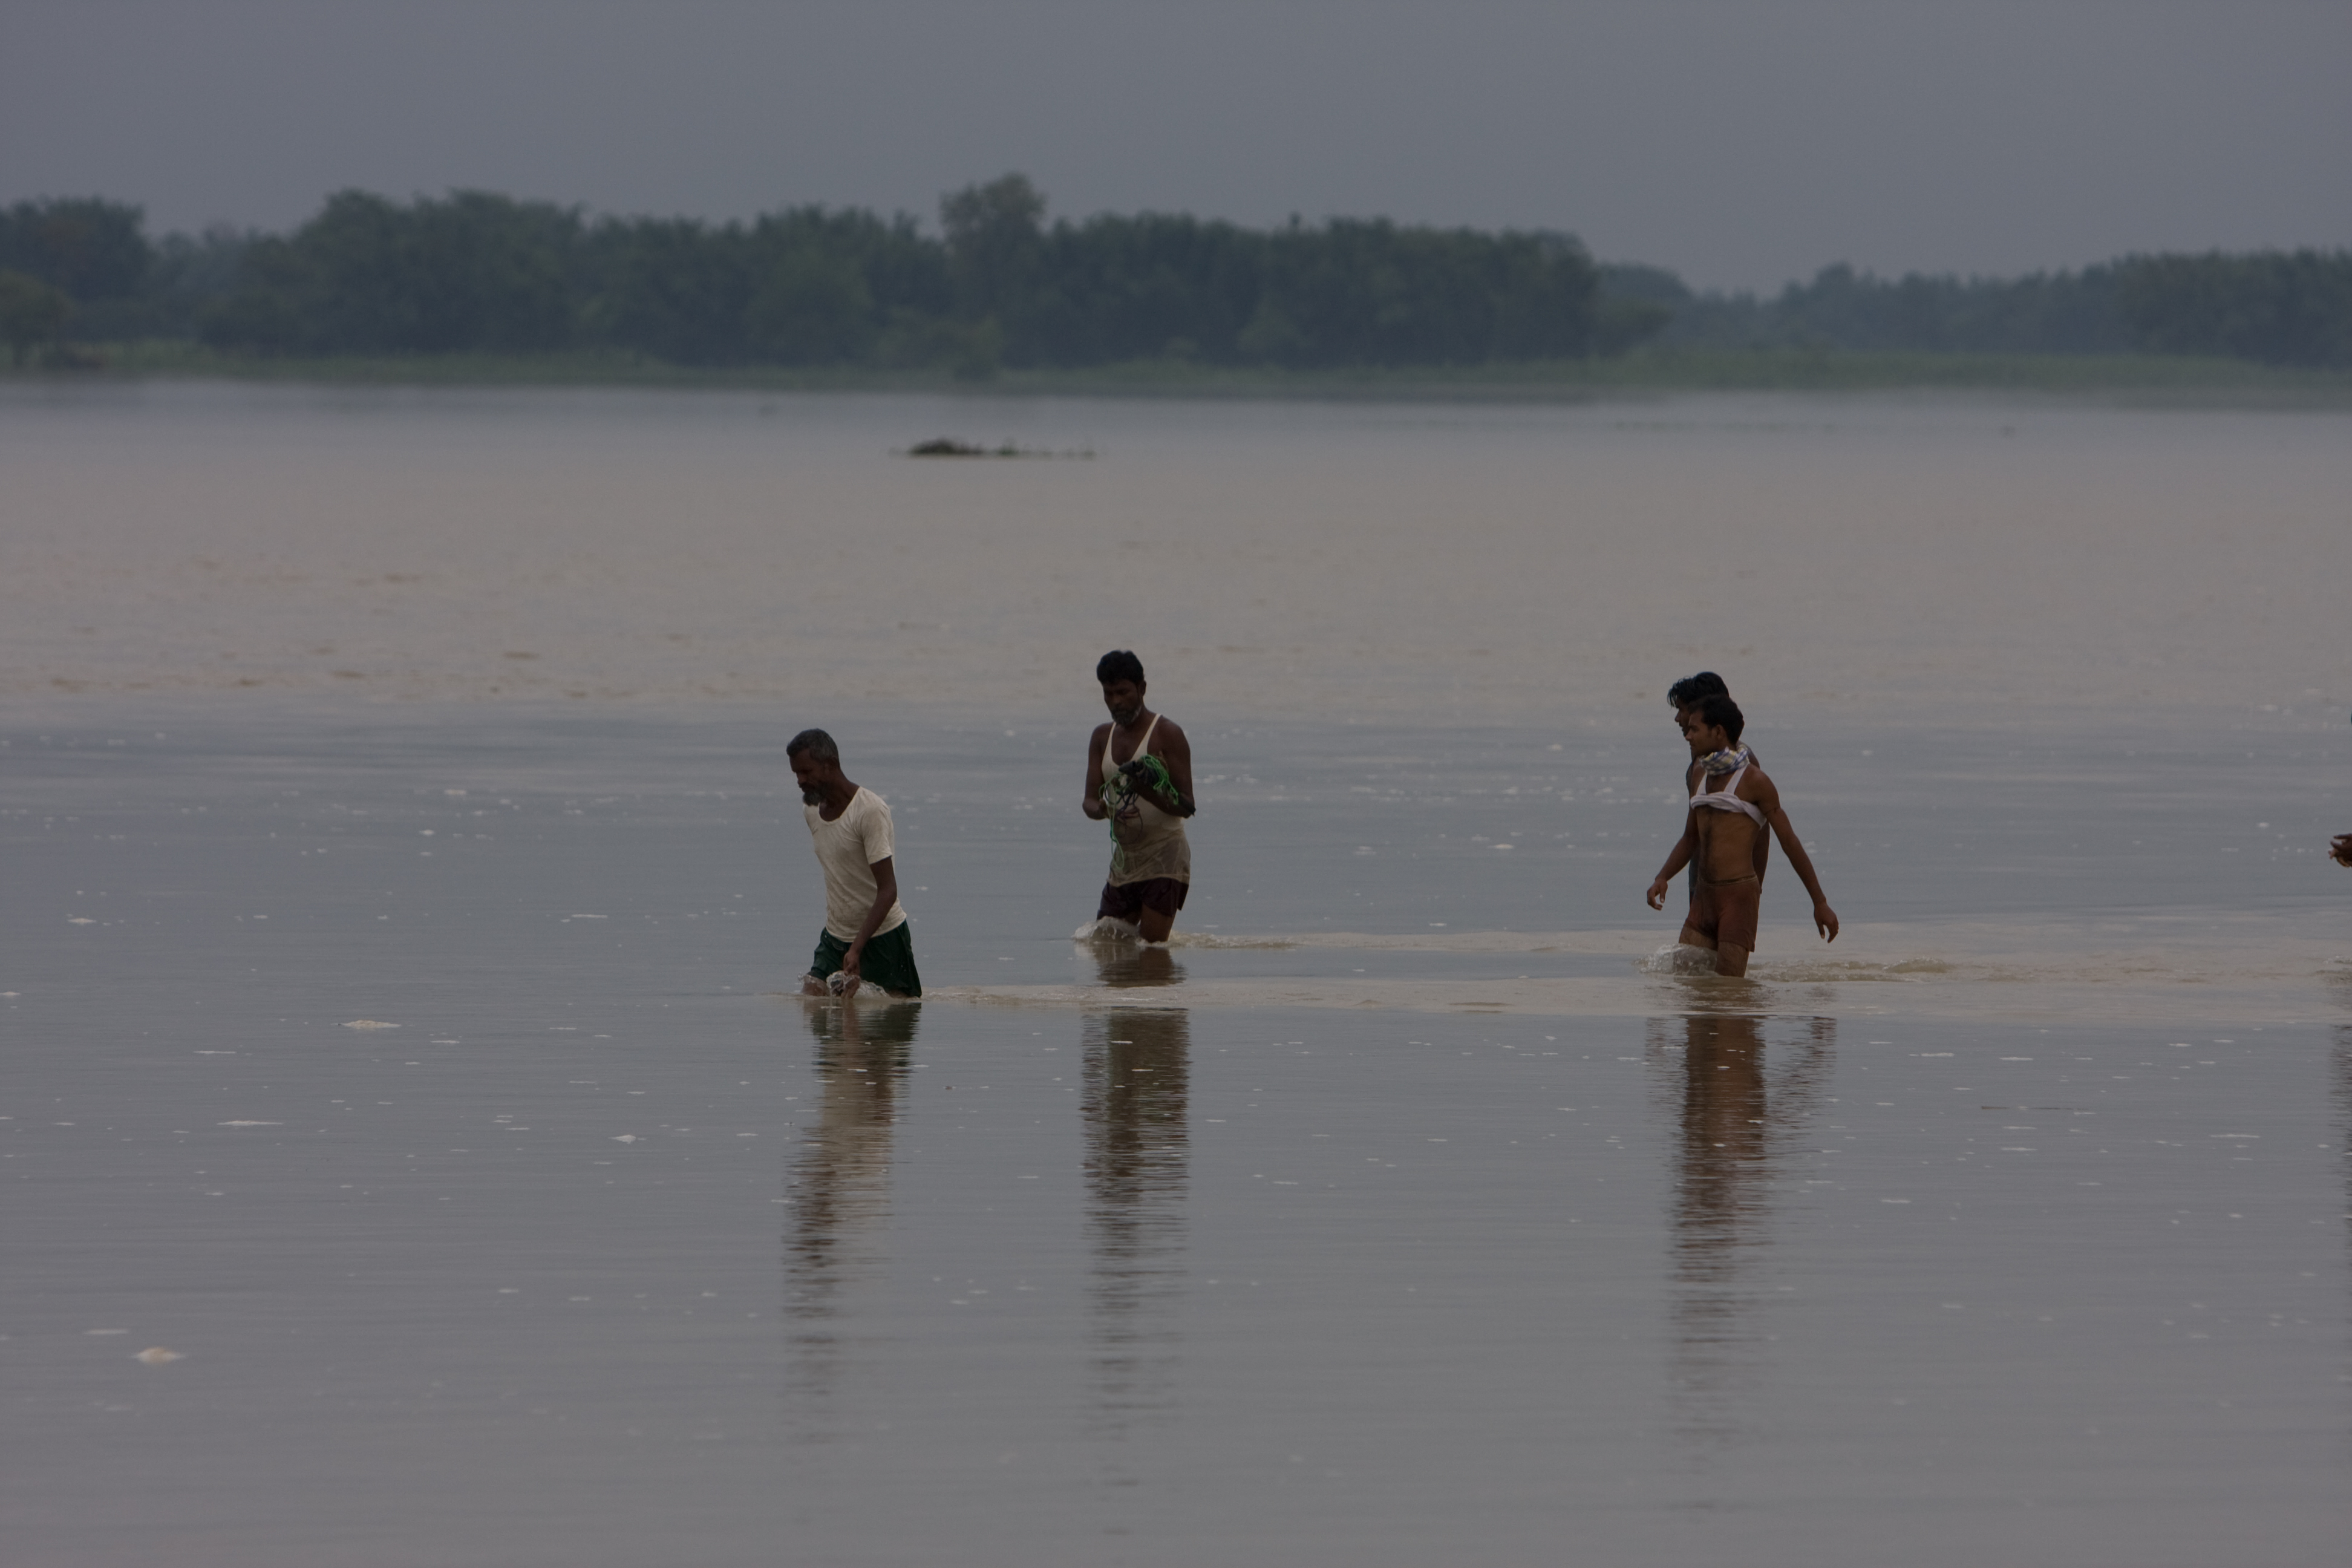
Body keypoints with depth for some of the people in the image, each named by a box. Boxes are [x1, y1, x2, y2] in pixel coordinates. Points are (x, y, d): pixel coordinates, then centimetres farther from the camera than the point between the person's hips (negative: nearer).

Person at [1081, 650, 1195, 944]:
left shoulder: (1167, 734, -8)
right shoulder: (1103, 737, 11)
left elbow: (1186, 806, -12)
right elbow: (1089, 801, 3)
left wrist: (1149, 793, -32)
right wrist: (1104, 811, -22)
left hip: (1164, 856, -6)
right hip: (1123, 860, 6)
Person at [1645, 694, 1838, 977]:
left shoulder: (1753, 780, -7)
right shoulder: (1701, 774, 15)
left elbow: (1790, 842, -5)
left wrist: (1820, 904, -4)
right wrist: (1663, 878, 6)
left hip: (1739, 893, -7)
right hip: (1704, 894, 7)